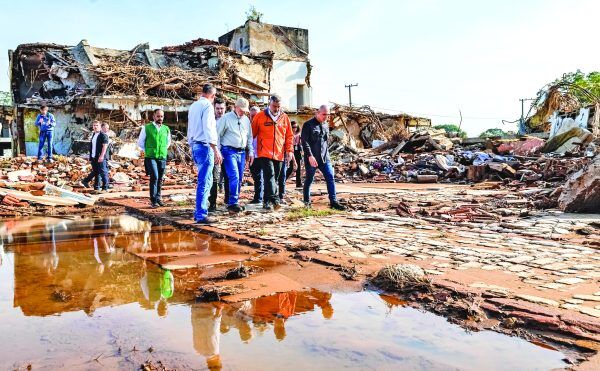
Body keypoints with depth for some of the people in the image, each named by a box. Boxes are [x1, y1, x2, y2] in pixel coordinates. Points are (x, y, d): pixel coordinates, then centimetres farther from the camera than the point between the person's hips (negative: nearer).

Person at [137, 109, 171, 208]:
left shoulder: (166, 129, 7)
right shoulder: (146, 128, -2)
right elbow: (140, 142, 8)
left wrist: (163, 150, 13)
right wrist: (148, 150, 5)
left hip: (162, 157, 4)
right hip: (150, 157, -4)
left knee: (160, 179, 8)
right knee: (154, 177, -15)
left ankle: (158, 198, 22)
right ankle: (153, 200, -8)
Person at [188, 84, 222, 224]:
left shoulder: (193, 106, 17)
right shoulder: (207, 106, -9)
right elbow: (208, 129, -19)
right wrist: (216, 150, -21)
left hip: (194, 146, 9)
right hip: (205, 146, -9)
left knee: (206, 180, 16)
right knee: (204, 182, -8)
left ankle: (200, 211, 20)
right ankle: (201, 215, -8)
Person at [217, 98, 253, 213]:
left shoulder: (246, 120, 14)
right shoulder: (226, 118, -3)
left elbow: (249, 137, 21)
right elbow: (217, 135, -3)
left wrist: (251, 152, 15)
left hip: (241, 152, 6)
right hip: (229, 151, -6)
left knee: (239, 178, 7)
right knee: (234, 176, -17)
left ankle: (233, 201, 17)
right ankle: (232, 203, -15)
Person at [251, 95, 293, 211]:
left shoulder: (285, 118, 10)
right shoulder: (260, 116, 1)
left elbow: (289, 136, 15)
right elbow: (252, 133, 6)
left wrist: (289, 150, 6)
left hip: (279, 154, 4)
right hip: (265, 153, -4)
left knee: (274, 178, 8)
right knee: (270, 175, -17)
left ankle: (267, 201, 19)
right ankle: (274, 199, -21)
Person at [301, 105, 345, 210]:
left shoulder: (325, 125, 15)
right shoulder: (308, 125, -7)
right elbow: (304, 142, -13)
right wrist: (310, 156, -20)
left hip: (324, 158, 6)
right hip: (311, 158, -6)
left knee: (330, 178, -3)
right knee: (309, 180, 4)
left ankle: (333, 201, -1)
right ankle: (307, 202, 17)